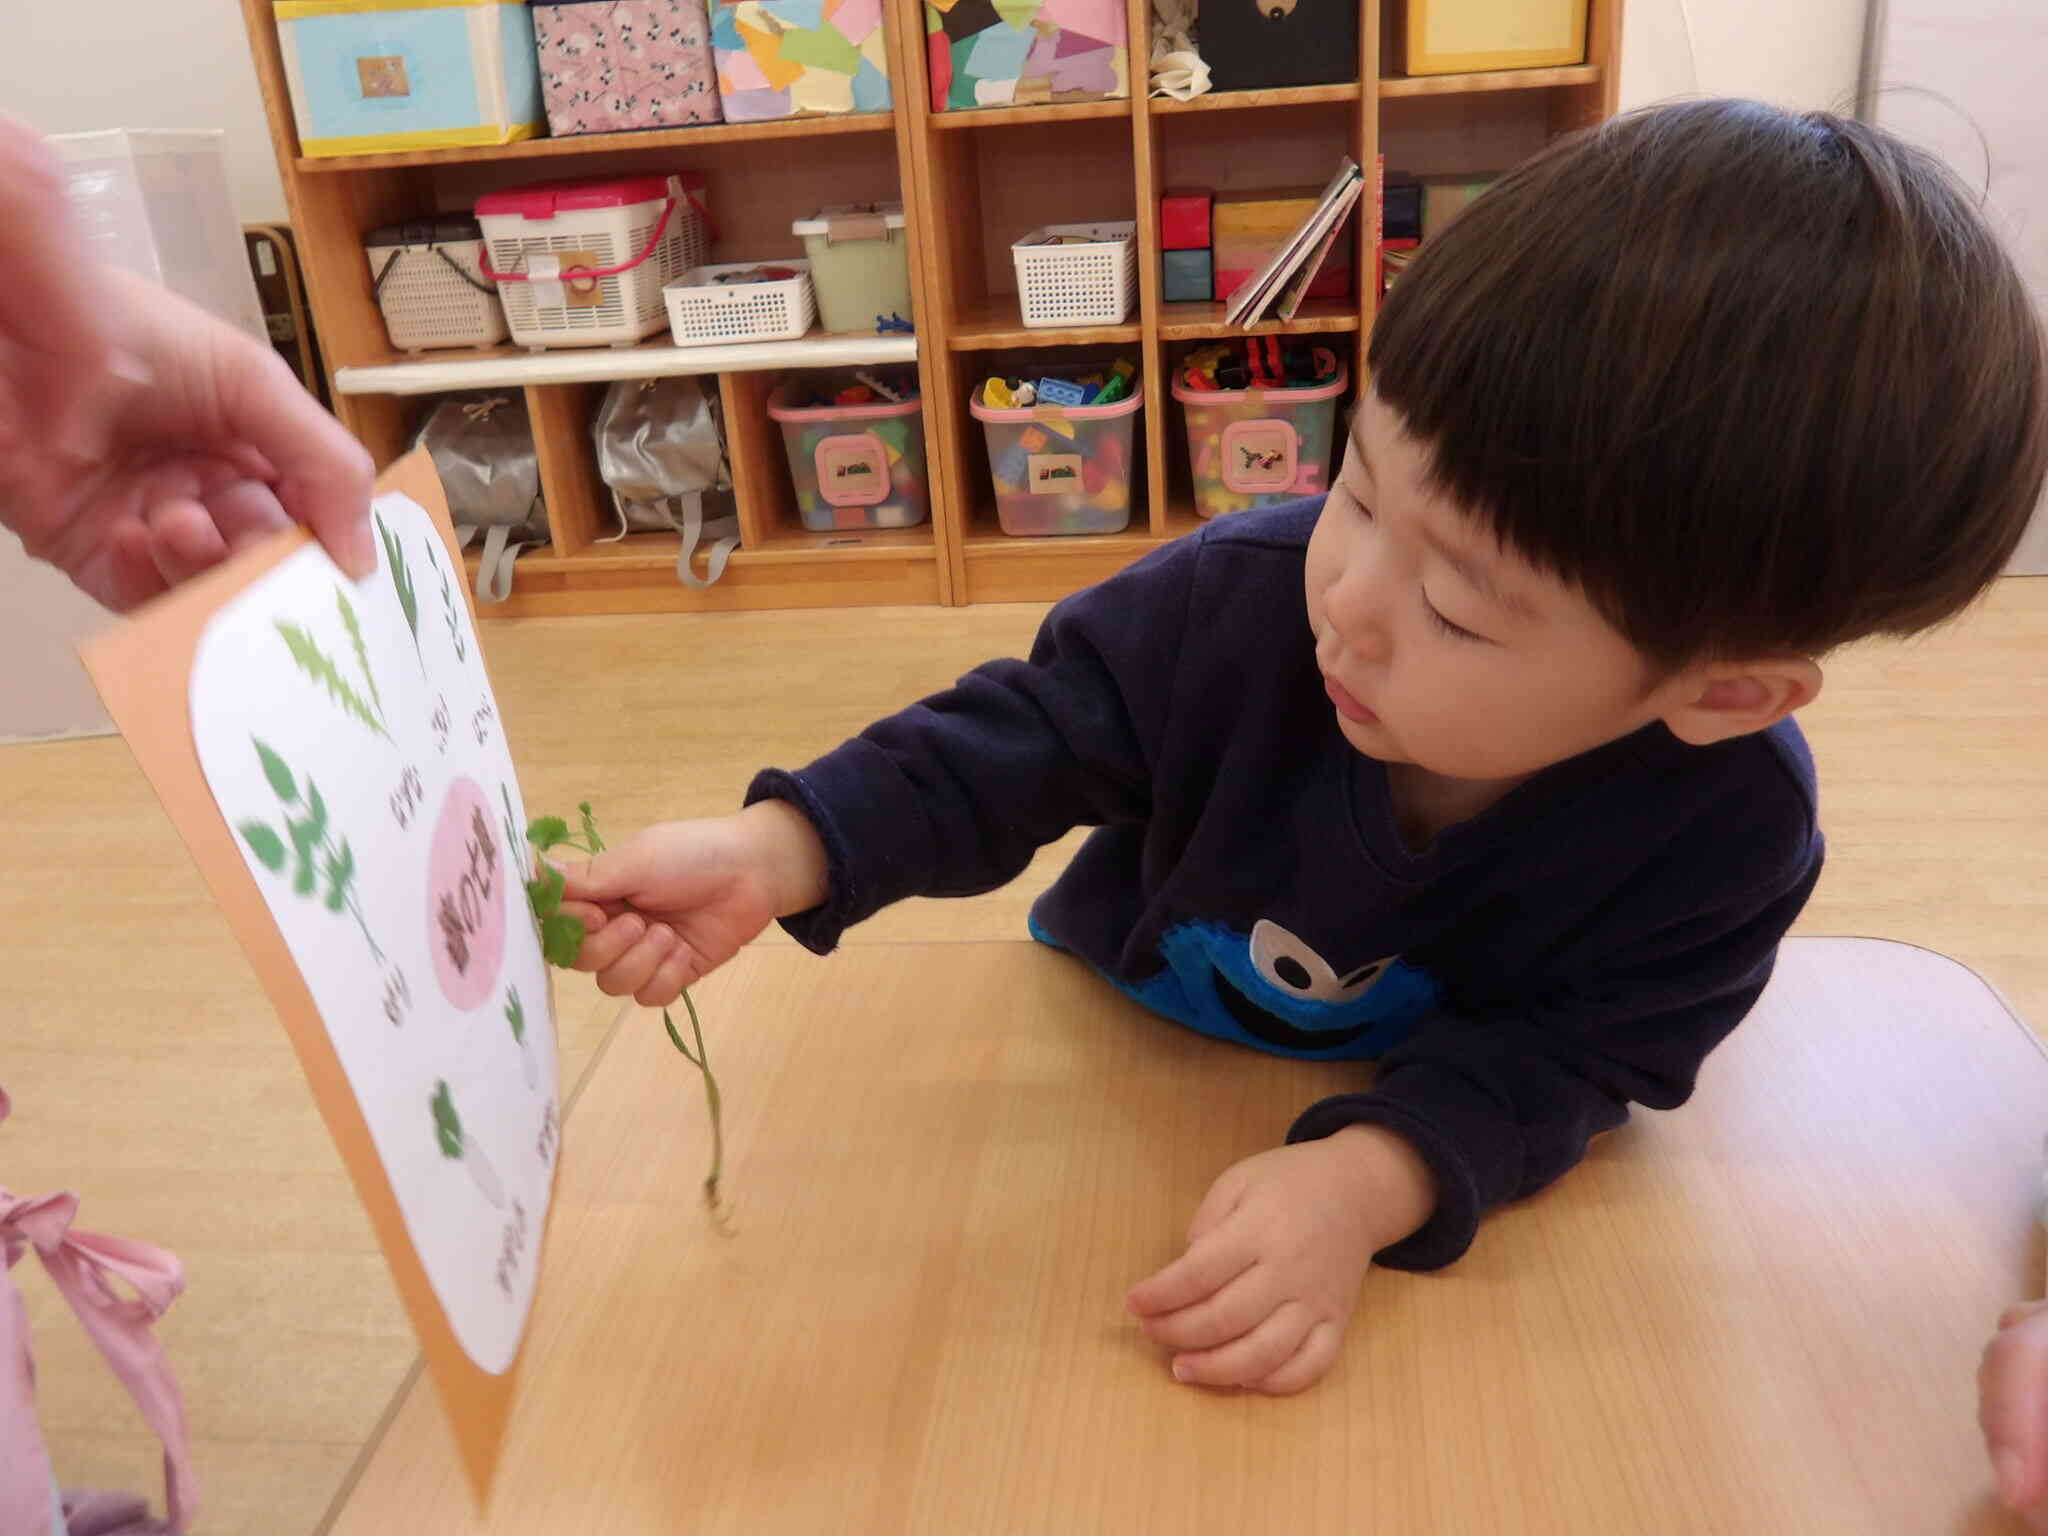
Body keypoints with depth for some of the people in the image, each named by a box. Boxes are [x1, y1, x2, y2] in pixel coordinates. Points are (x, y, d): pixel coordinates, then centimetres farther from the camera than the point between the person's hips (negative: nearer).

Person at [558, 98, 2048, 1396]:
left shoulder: (1732, 822, -30)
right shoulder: (1246, 597, -31)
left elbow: (1569, 1051, -24)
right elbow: (1027, 733, -22)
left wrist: (1369, 1181, -44)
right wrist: (778, 853, -37)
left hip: (1408, 1137, 1)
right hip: (1121, 1031, 0)